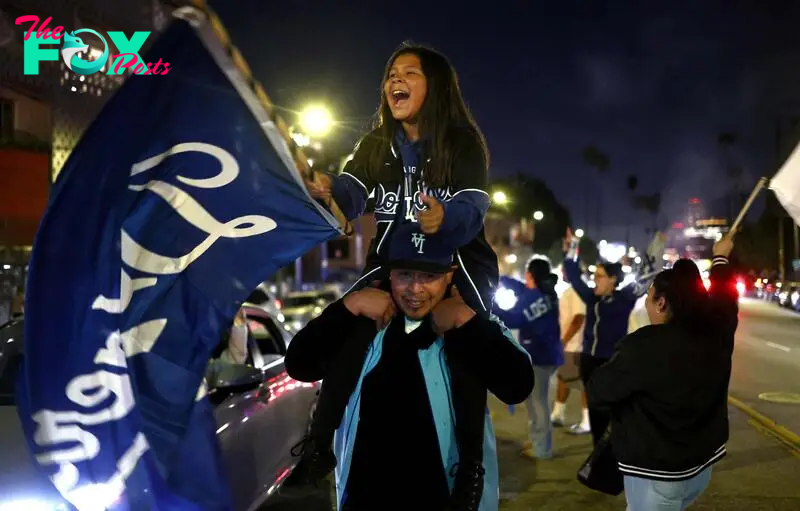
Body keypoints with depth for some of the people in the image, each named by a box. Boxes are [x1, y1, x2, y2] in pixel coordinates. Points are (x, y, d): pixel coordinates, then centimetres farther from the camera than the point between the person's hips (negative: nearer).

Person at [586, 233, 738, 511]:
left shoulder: (643, 346, -24)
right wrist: (721, 257, 36)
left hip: (656, 473, -7)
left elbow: (597, 393, -16)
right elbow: (725, 296, 18)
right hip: (702, 466, 7)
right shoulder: (714, 333, -4)